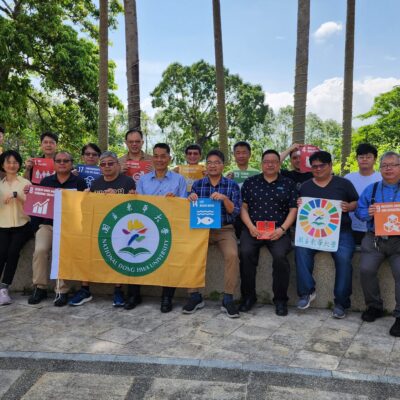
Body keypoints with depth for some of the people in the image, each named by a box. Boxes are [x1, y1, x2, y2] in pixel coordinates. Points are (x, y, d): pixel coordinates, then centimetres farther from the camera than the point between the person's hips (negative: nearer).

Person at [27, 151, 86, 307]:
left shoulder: (79, 182, 7)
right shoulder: (45, 181, 17)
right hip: (47, 224, 3)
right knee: (40, 249, -23)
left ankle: (62, 290, -15)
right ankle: (40, 287, -8)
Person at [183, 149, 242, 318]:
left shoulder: (232, 185, 4)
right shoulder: (197, 184, 8)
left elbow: (235, 212, -4)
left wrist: (224, 199, -21)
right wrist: (191, 200, -14)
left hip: (225, 229, -1)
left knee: (232, 254, -30)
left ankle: (228, 299, -14)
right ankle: (195, 296, -9)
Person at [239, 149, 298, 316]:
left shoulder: (288, 184, 12)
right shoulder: (250, 182, 14)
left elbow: (293, 210, 6)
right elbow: (243, 207, 10)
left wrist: (282, 229, -9)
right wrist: (250, 227, -6)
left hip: (278, 231, -1)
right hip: (253, 229, 1)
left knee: (280, 255, -29)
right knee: (245, 253, -27)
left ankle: (280, 299, -8)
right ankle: (248, 296, -7)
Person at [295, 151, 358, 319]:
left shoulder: (343, 183, 12)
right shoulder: (305, 186, 18)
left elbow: (357, 203, 14)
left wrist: (348, 207, -8)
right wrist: (299, 205, -3)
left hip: (340, 231, -2)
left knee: (344, 257, -28)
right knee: (301, 250, -29)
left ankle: (341, 302, -15)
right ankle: (307, 291, -16)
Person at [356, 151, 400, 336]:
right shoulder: (371, 189, 16)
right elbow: (359, 211, 11)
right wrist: (368, 213, -11)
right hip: (374, 239, 2)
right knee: (366, 269, -17)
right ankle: (374, 306, 7)